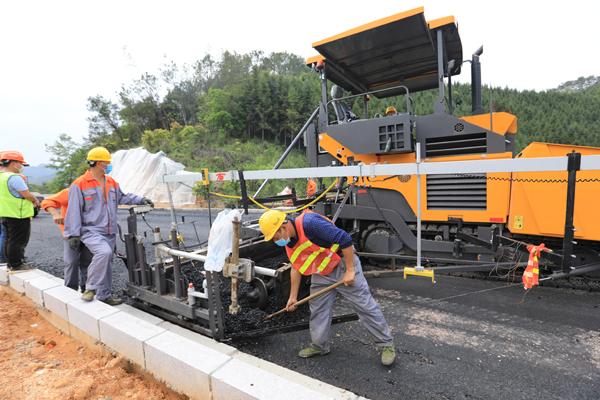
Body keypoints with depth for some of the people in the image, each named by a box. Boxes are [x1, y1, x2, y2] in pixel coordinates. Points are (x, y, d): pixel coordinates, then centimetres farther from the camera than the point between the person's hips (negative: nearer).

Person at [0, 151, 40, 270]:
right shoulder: (14, 177, -20)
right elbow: (27, 195, -22)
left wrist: (31, 201, 7)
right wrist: (35, 201, -2)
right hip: (18, 215, -10)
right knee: (18, 241, -2)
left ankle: (11, 262, 26)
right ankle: (16, 264, 5)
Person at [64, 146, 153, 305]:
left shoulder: (111, 182, 10)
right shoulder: (79, 184, -10)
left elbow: (122, 197, 22)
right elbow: (74, 211, -10)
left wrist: (141, 200, 8)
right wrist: (73, 234, -11)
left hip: (109, 232, 7)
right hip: (91, 231, -7)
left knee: (106, 263, 12)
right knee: (104, 252, -30)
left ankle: (104, 295, 25)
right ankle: (91, 288, -11)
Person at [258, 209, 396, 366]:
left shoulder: (310, 223, -31)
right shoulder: (289, 243, -1)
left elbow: (345, 239, -31)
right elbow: (296, 268, 12)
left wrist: (350, 271, -24)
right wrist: (293, 297, 14)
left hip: (343, 264, -8)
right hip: (320, 275, 8)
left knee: (366, 306, 1)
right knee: (317, 310, 13)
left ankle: (387, 345, 17)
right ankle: (319, 346, 33)